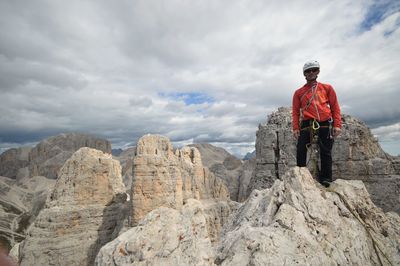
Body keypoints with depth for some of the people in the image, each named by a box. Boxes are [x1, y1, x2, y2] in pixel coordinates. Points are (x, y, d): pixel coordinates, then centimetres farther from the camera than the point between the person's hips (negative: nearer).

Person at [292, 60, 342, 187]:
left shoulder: (327, 88, 14)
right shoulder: (299, 92, 13)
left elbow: (335, 107, 10)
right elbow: (295, 111, 8)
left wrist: (337, 125, 0)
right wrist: (295, 128, -3)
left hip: (325, 124, 1)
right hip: (307, 124, 0)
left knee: (325, 152, 3)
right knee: (301, 151, -7)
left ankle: (325, 178, 13)